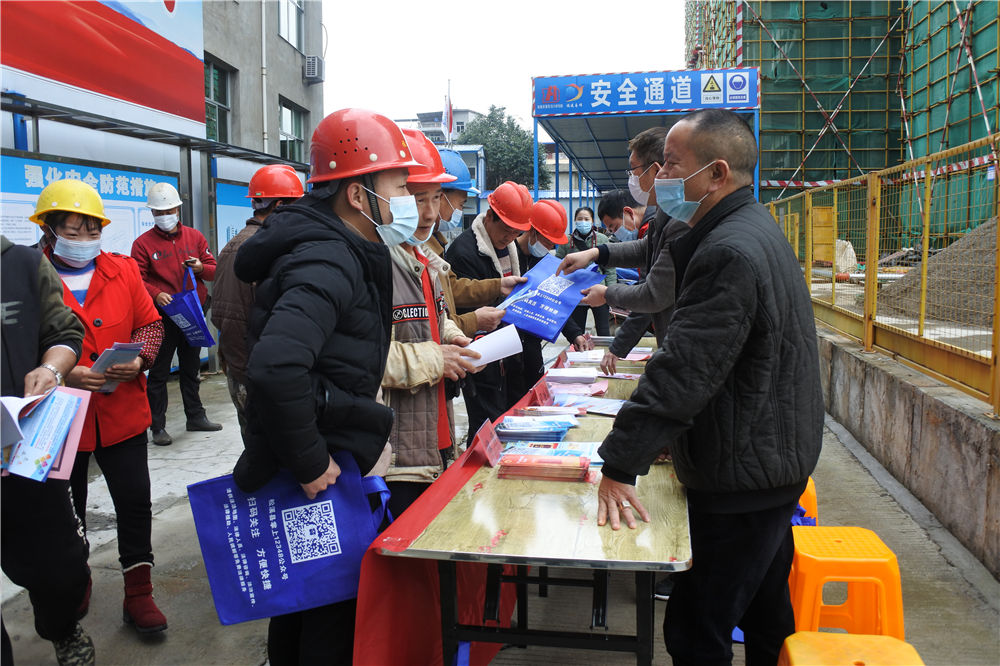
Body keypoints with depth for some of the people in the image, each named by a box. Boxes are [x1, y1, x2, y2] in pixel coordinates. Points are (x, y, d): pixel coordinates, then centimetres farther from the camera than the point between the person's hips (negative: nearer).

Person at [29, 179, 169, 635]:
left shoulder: (123, 270, 4)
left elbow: (149, 323, 8)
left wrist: (139, 360, -11)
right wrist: (63, 374, -21)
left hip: (123, 413, 2)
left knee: (135, 501, 4)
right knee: (67, 511, 15)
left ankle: (137, 595, 20)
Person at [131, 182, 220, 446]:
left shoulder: (194, 236, 9)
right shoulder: (143, 243, -2)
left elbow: (213, 269, 10)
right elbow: (137, 279, -7)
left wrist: (201, 267, -12)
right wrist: (156, 294, -24)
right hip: (162, 316, -4)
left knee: (191, 367, 16)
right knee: (159, 372, 1)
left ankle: (195, 416, 27)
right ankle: (158, 426, 8)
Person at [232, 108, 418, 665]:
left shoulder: (344, 253, 10)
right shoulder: (328, 263, -23)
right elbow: (276, 368, -38)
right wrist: (309, 462, -27)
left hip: (325, 468, 10)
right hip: (322, 481, -10)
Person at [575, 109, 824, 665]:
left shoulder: (730, 252, -23)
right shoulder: (753, 229, 12)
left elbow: (683, 370, -28)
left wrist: (620, 464, -24)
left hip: (743, 478, -11)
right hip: (774, 462, 11)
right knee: (767, 616, 23)